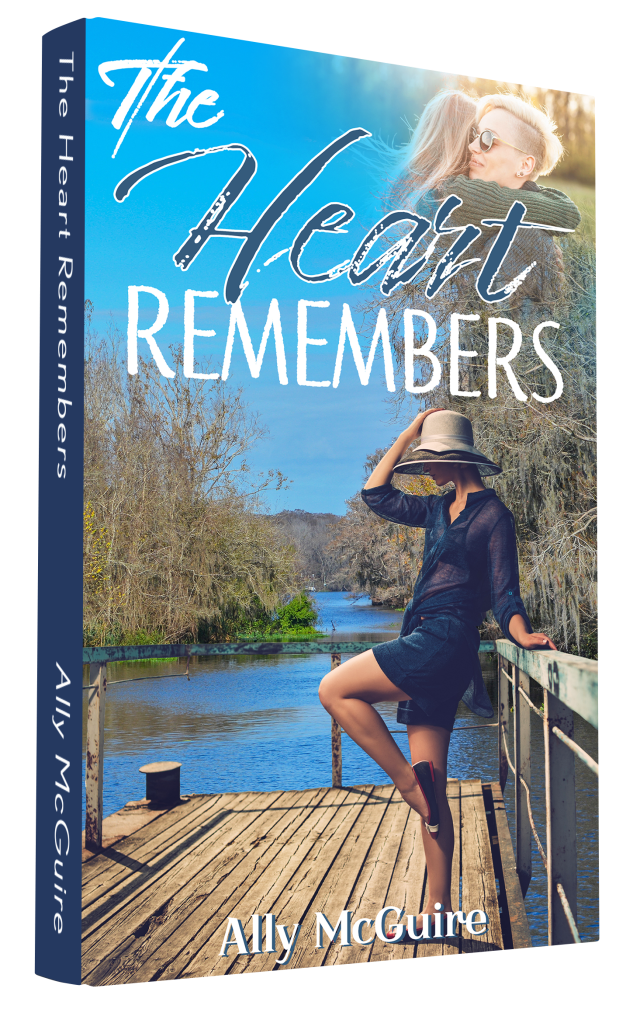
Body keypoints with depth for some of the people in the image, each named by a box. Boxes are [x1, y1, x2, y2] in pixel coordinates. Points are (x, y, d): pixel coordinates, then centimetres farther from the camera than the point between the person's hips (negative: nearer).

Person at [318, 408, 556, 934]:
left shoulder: (494, 514, -3)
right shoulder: (439, 509, 19)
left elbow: (504, 591, -7)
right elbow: (376, 493, 21)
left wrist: (522, 634, -25)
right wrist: (411, 430, 21)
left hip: (444, 641, -8)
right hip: (427, 650, 8)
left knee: (335, 689, -12)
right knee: (432, 790, 6)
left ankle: (409, 781, -7)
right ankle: (439, 910, 10)